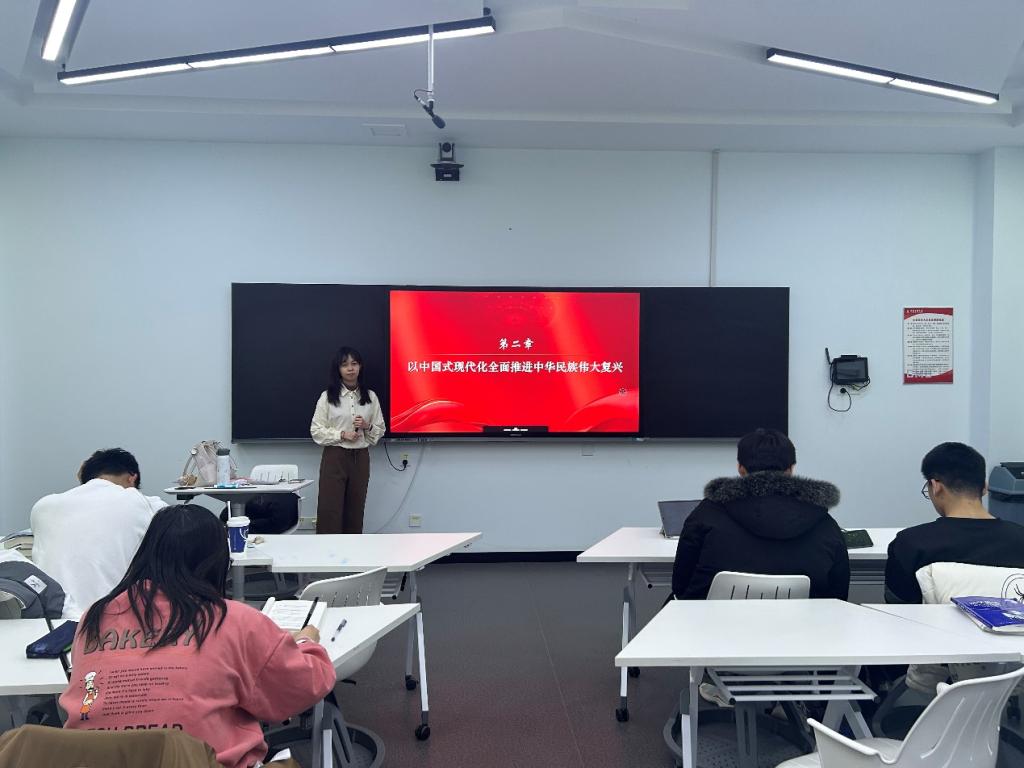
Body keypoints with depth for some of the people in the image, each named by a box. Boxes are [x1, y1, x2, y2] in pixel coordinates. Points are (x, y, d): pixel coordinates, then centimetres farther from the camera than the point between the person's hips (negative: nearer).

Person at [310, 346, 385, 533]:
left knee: (355, 511, 8)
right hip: (334, 457, -3)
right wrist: (342, 434, -15)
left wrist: (367, 426, -10)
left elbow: (380, 430, 10)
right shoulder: (327, 396, -1)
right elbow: (316, 431, -3)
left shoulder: (370, 397, 6)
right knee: (329, 511, -5)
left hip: (360, 458, 3)